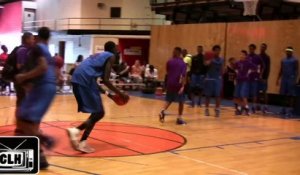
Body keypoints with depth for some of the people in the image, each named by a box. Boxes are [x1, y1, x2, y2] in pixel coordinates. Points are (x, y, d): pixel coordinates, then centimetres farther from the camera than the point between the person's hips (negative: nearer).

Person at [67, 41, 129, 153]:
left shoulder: (97, 55, 33)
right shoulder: (111, 56, 9)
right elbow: (105, 80, -3)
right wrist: (120, 94, 3)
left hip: (77, 78, 8)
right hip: (86, 79, -8)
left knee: (96, 112, 17)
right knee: (99, 113, 0)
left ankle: (82, 142, 10)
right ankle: (75, 130, -19)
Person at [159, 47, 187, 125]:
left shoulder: (169, 62, 5)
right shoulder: (182, 63, -3)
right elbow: (183, 75, -14)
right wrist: (183, 86, -19)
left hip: (170, 83, 3)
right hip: (178, 84, -3)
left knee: (169, 100, 16)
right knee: (181, 101, 9)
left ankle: (163, 111, -10)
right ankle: (179, 118, 8)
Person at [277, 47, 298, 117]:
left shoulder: (295, 60, -3)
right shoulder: (283, 60, 14)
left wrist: (295, 79, -16)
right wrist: (278, 79, 12)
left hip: (291, 79, -6)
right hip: (284, 79, 6)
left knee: (290, 95, -5)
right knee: (284, 94, 7)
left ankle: (289, 110, -3)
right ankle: (284, 109, 14)